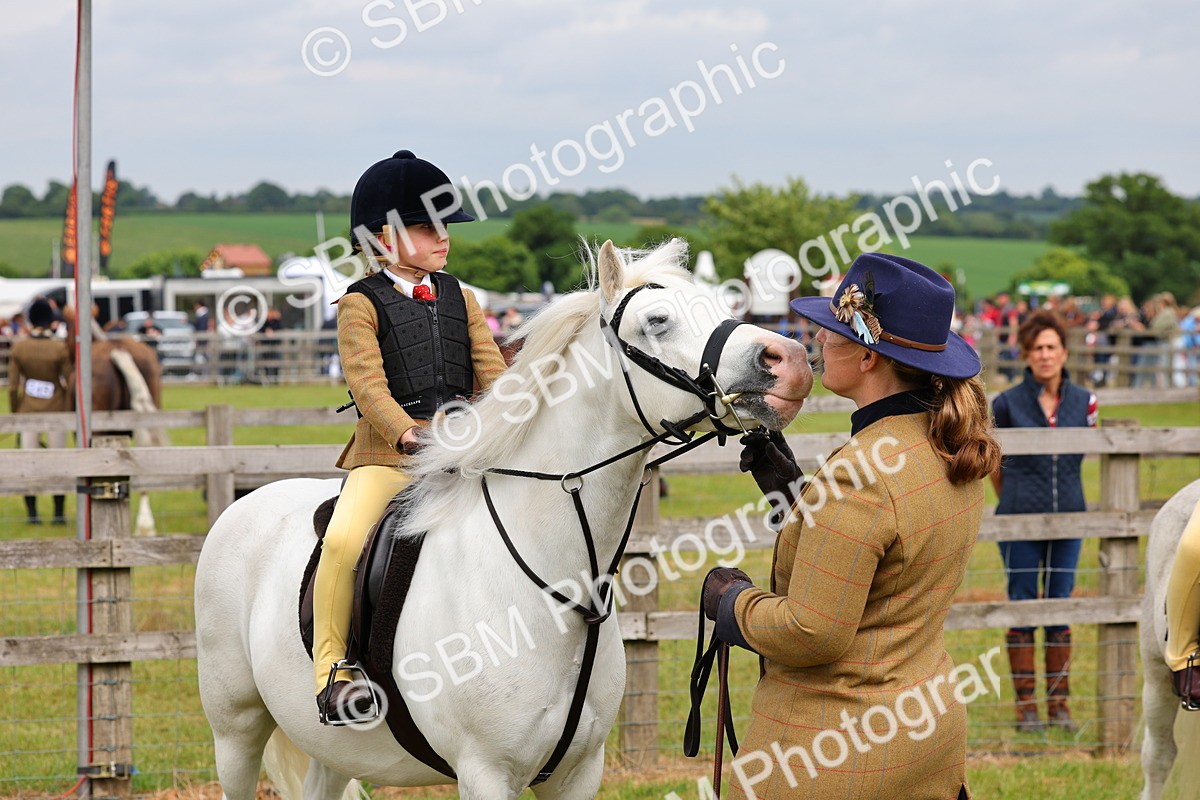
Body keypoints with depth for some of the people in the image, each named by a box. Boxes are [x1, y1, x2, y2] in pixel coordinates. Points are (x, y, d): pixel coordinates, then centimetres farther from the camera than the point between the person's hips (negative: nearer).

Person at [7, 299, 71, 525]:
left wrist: (14, 413, 7)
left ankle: (32, 513, 9)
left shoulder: (18, 347, -7)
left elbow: (12, 386, -4)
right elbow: (69, 382, -8)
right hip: (56, 409, -1)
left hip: (28, 410, 2)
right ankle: (59, 513, 9)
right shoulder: (60, 348, -12)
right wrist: (70, 410, 5)